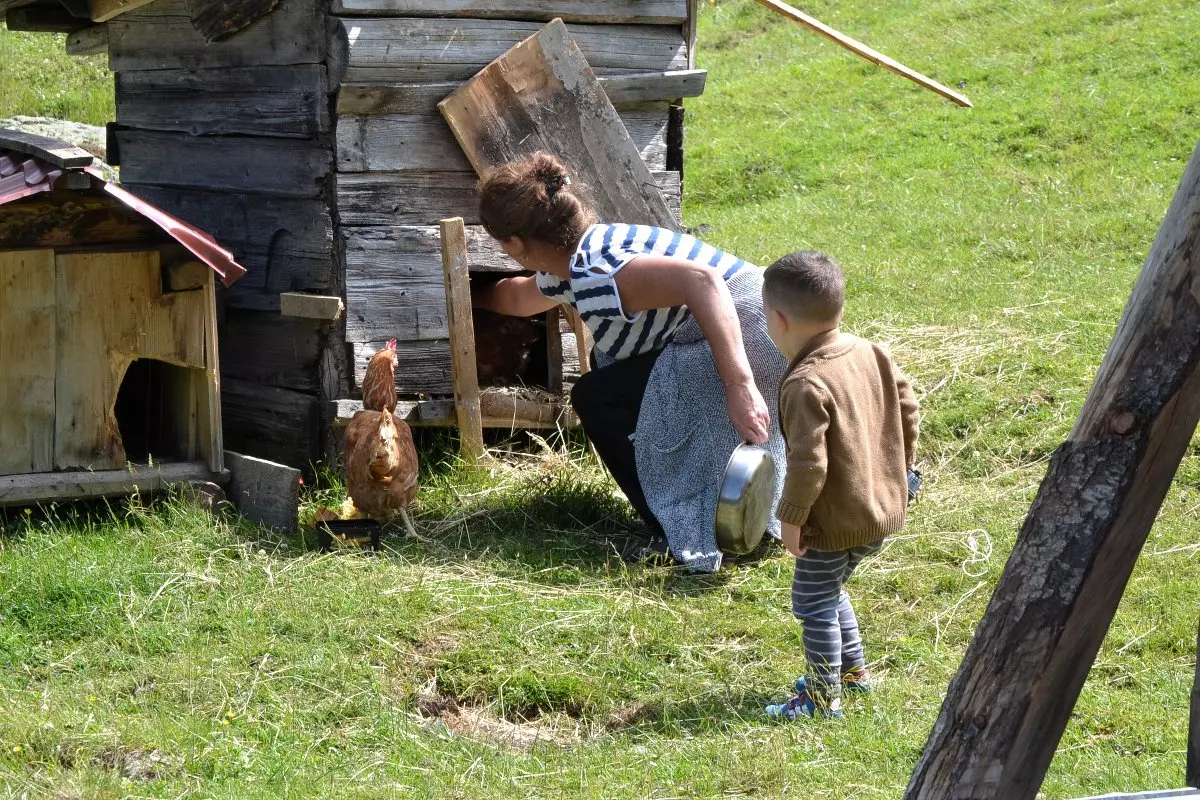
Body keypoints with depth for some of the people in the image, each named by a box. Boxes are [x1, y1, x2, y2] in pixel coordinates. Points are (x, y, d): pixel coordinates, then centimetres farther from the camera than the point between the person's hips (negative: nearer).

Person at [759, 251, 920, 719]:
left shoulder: (806, 384, -25)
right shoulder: (870, 352, 2)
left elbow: (808, 461, -26)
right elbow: (906, 404, 12)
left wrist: (791, 518, -15)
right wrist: (903, 466, 24)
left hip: (834, 521, -9)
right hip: (884, 506, 9)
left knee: (813, 604, 5)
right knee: (830, 590, 27)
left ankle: (823, 698, 11)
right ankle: (852, 669, 38)